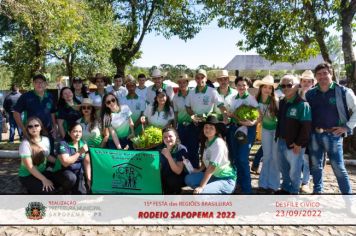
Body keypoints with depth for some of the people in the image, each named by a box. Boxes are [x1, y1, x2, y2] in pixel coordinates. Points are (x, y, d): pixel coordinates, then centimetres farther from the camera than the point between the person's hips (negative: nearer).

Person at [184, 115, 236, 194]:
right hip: (214, 176, 8)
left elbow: (212, 167, -25)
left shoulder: (219, 143, -21)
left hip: (226, 180, -8)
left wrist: (201, 187, -25)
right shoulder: (206, 141, 4)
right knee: (189, 179, -4)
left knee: (199, 192, -24)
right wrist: (199, 170, -7)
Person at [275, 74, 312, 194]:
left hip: (294, 144, -7)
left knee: (294, 170, 7)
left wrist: (299, 143, -18)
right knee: (283, 168, 20)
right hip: (281, 141, 8)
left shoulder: (302, 104, -16)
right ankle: (285, 188, 38)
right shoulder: (282, 102, 9)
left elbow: (306, 126, -18)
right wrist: (278, 136, 12)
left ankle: (294, 191, 26)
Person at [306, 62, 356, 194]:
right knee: (315, 165, 14)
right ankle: (317, 190, 32)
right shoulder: (310, 94, 6)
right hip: (314, 135, 4)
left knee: (338, 168, 0)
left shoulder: (343, 92, -4)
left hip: (333, 135, -4)